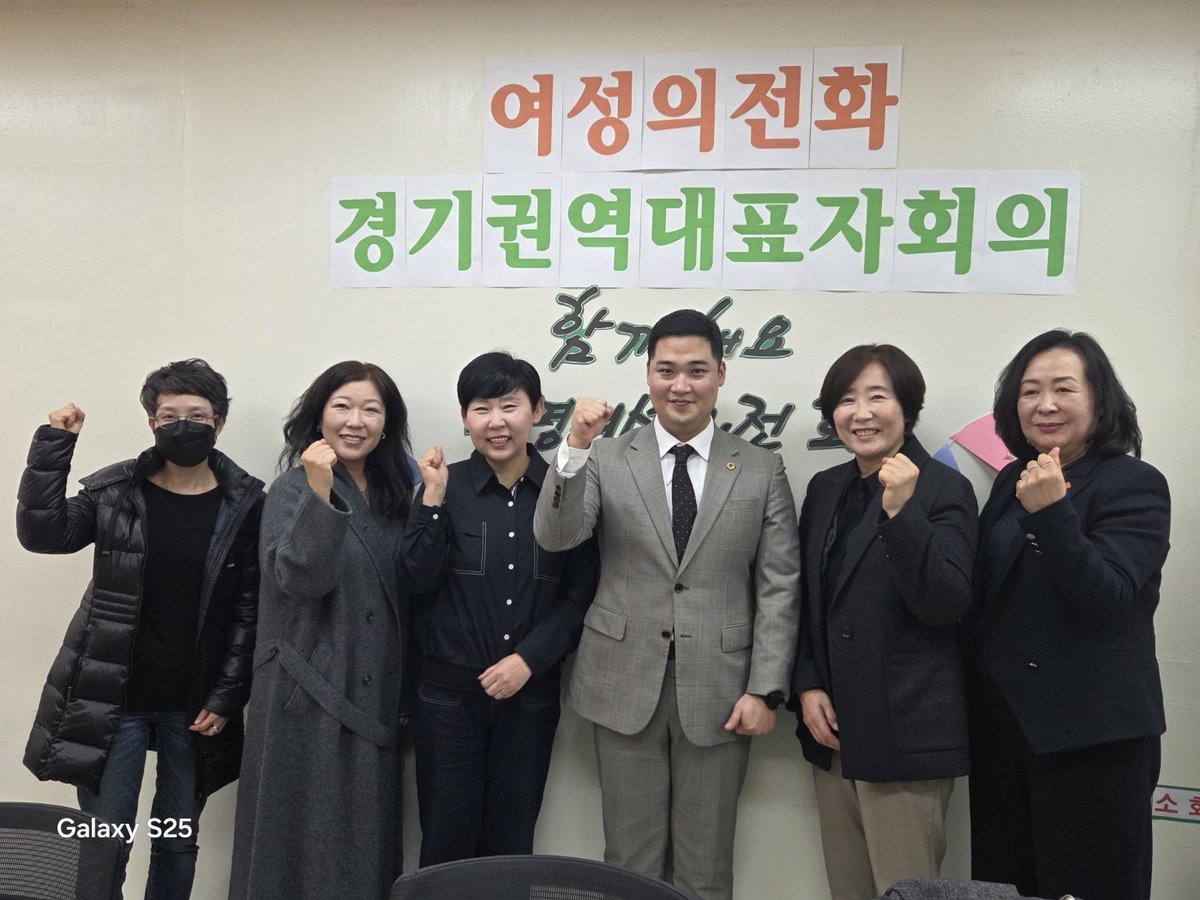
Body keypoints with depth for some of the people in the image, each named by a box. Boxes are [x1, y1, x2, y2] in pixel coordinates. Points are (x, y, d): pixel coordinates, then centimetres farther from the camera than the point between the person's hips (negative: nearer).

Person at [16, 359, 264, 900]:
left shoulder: (246, 506, -4)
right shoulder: (114, 491, 1)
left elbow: (249, 611, -4)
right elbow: (41, 532, -12)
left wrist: (226, 699, -7)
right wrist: (54, 445, -18)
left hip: (194, 708, 0)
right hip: (112, 700, 0)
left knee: (178, 847, 14)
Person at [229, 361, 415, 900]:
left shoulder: (393, 493, 9)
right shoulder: (294, 488, -7)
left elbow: (407, 590, 12)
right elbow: (300, 578, -22)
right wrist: (320, 493, -29)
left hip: (374, 699, 6)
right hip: (310, 697, -5)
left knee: (364, 838, 12)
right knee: (308, 838, 4)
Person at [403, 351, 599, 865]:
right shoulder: (444, 486, -2)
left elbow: (580, 593, -1)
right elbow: (419, 581, -9)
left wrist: (528, 659, -10)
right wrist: (433, 497, -17)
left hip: (531, 693, 1)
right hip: (448, 691, 0)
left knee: (512, 842, 13)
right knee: (446, 842, 9)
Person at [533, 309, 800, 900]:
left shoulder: (762, 470, 2)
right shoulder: (607, 460, 1)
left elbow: (779, 589, 1)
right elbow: (554, 537, -12)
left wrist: (766, 689, -6)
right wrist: (575, 449, -25)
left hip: (719, 693, 0)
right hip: (625, 687, 0)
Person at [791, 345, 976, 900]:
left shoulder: (944, 489, -8)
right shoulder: (825, 488, 9)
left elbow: (946, 605, -18)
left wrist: (900, 511, -28)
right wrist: (808, 687, 3)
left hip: (906, 731, -5)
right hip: (832, 727, 6)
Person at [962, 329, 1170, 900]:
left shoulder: (1135, 484, -9)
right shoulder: (1013, 480, 9)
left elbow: (1105, 600, -21)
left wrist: (1051, 512, -29)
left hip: (1092, 733, -5)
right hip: (1002, 720, 6)